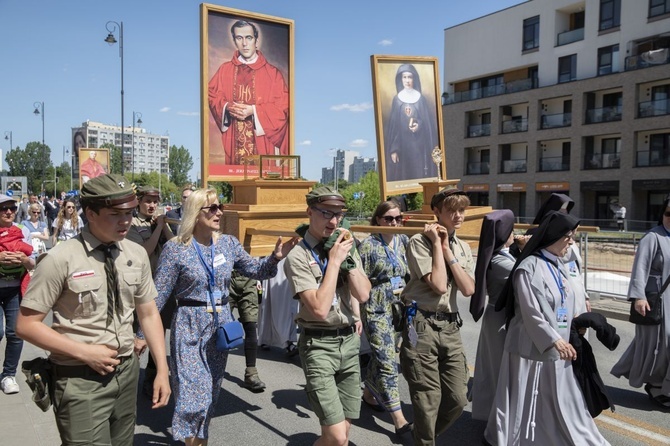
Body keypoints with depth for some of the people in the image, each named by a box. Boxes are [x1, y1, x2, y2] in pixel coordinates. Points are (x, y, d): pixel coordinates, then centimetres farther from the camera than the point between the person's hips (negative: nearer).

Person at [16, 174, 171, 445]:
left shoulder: (136, 255, 0)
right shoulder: (61, 259, -15)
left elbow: (148, 314, 5)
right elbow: (26, 325, -10)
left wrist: (162, 370, 0)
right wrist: (84, 353, -18)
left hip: (126, 372, 5)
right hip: (80, 379, -5)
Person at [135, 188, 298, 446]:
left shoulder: (229, 243, 2)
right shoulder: (176, 248, -10)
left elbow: (255, 270, 8)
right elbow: (159, 295, -7)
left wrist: (275, 258, -11)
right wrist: (142, 334, -5)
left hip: (221, 325, 4)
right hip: (189, 327, -4)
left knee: (211, 394, 16)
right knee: (193, 396, -6)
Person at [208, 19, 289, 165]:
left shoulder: (272, 72, 0)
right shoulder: (224, 70, 9)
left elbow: (283, 105, -4)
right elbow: (212, 95, 11)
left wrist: (254, 110, -15)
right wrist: (227, 107, -10)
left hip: (262, 140, -2)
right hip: (233, 140, 2)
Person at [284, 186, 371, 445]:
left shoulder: (345, 246, 5)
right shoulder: (298, 257, -13)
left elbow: (363, 295, -3)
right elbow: (320, 309, -22)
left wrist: (348, 257, -12)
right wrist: (334, 260, -18)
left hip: (350, 341, 6)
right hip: (319, 345, -6)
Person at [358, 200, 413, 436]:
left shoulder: (404, 241, 7)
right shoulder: (368, 246, -9)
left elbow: (411, 272, 14)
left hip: (400, 308, 6)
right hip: (377, 310, -6)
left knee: (380, 356, 18)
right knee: (388, 363, -6)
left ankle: (368, 393, 40)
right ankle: (399, 419, -2)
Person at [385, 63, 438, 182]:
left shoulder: (421, 98, 5)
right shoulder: (397, 99, 4)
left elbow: (428, 121, 5)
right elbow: (393, 125, 1)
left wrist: (419, 125, -18)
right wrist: (393, 149, -6)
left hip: (419, 143, 0)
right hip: (402, 143, 0)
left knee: (420, 172, -2)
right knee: (403, 174, -1)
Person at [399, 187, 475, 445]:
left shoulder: (463, 248, 13)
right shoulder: (420, 241, -7)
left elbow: (469, 289, -2)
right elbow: (439, 285, -17)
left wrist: (447, 251, -5)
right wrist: (437, 243, -10)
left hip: (450, 326, 6)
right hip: (422, 326, -6)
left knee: (458, 399, 9)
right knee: (428, 402, 2)